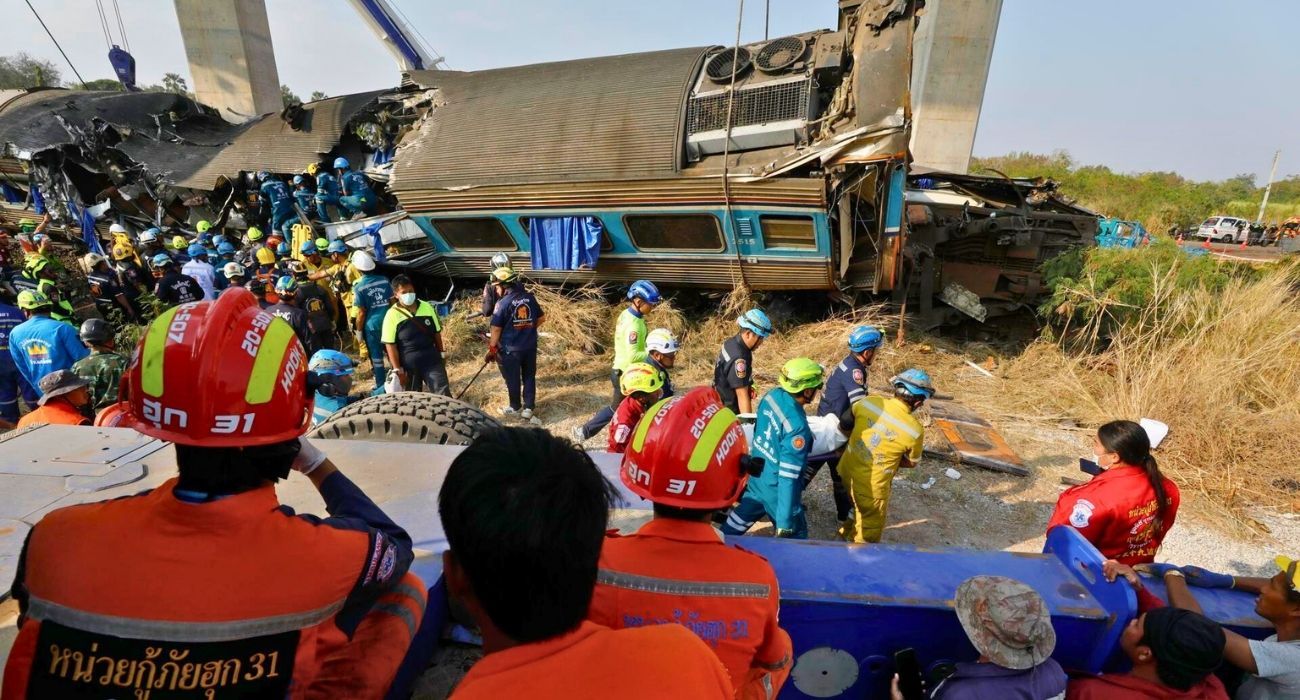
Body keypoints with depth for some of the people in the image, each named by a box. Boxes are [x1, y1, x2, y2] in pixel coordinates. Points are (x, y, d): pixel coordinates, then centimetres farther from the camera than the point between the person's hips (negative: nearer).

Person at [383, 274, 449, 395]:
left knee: (444, 395, -1)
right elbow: (390, 345, -9)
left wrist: (441, 354, 12)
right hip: (408, 366, -2)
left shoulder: (427, 307, 0)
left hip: (432, 361, 2)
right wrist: (397, 369, -11)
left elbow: (437, 333, 11)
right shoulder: (392, 315, -9)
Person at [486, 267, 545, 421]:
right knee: (529, 377, 15)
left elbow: (496, 329, -13)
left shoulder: (503, 303, -16)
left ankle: (516, 408, 27)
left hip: (510, 349, -4)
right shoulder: (530, 297, 0)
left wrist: (492, 348, -4)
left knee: (513, 379, 12)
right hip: (530, 346, 5)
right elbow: (541, 318, 10)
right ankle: (528, 408, 16)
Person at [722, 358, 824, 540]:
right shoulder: (797, 425, -31)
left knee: (733, 527, 22)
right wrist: (784, 522, -24)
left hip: (756, 479, 7)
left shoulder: (772, 395, -10)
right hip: (776, 490, -7)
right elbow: (788, 477, -30)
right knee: (795, 537, 15)